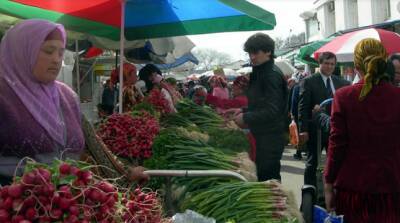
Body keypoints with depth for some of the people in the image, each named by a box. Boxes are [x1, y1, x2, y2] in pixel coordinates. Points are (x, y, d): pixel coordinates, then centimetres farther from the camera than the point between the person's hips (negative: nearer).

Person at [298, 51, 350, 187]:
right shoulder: (309, 82, -4)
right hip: (315, 129, -4)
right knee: (312, 163, 7)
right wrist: (303, 130, -14)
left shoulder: (342, 83, 9)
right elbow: (303, 108, -8)